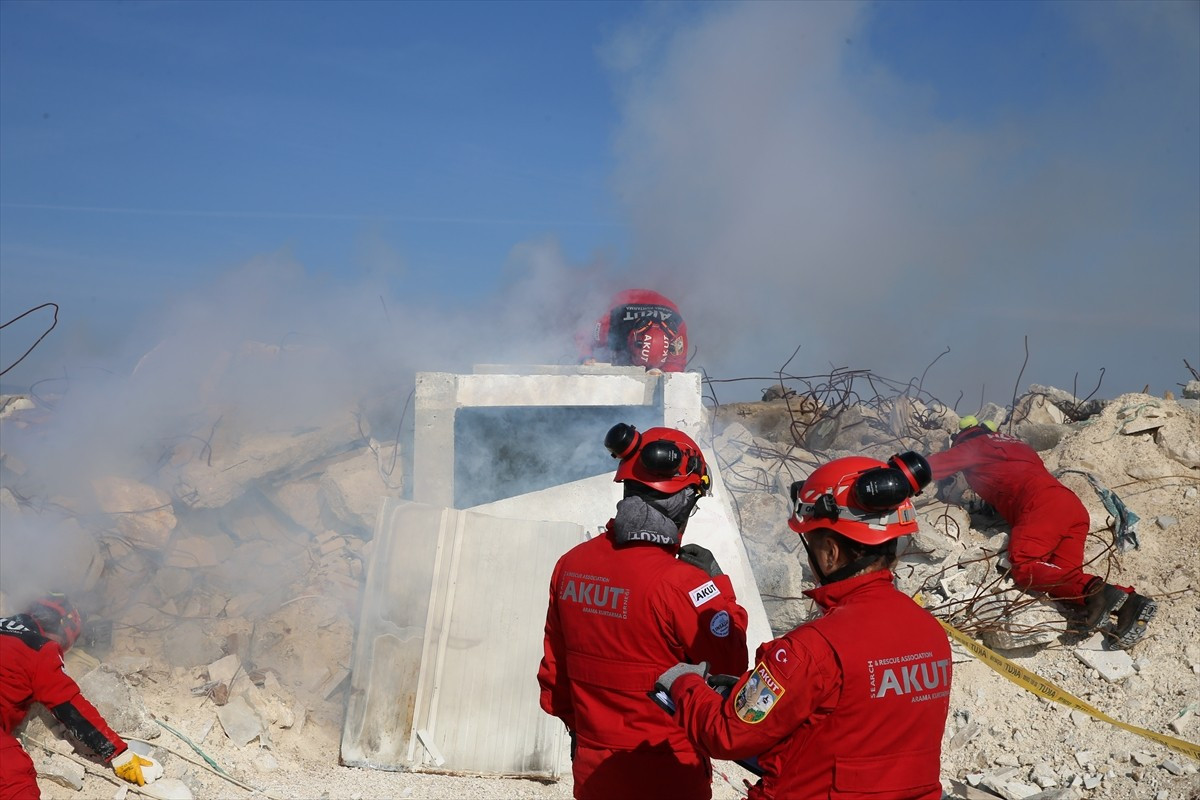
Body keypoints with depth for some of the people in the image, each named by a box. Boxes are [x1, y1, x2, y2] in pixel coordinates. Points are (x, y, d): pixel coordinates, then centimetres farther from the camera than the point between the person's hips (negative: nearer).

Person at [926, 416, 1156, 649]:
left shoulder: (974, 445, 17)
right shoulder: (1017, 446, 39)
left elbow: (930, 467, 18)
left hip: (1041, 505, -8)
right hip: (1076, 508, 8)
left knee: (1023, 566, -22)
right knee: (1063, 577, -6)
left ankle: (1095, 590, -40)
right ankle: (1128, 601, -28)